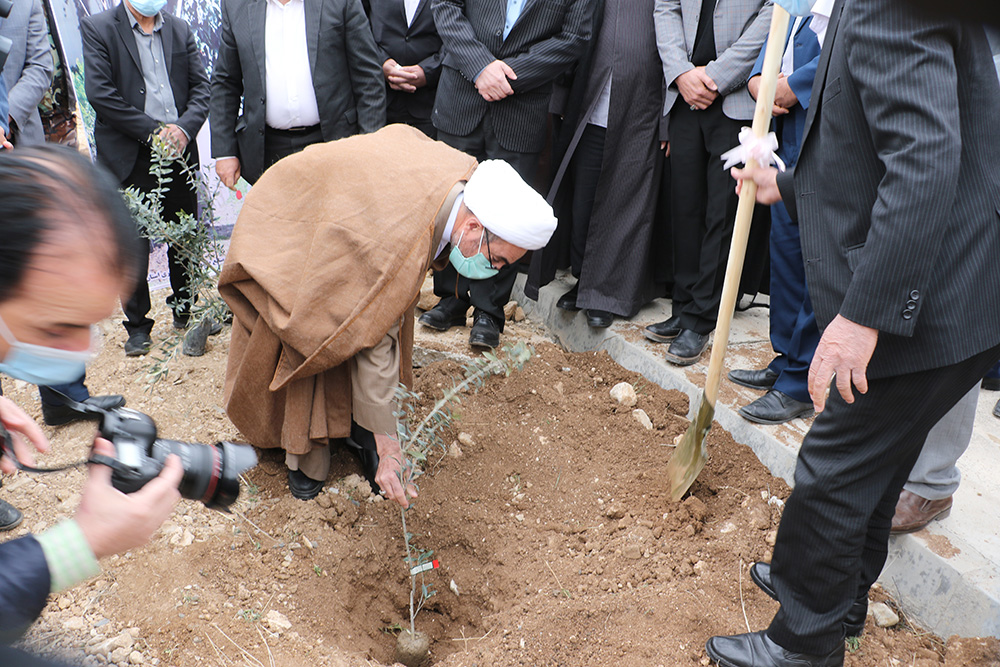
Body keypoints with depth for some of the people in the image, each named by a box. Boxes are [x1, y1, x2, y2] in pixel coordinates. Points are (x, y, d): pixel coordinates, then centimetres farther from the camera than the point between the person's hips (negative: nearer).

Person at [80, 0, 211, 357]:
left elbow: (201, 87, 6)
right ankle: (137, 325, 17)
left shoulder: (181, 30, 12)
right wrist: (153, 131, -14)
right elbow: (99, 92, -9)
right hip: (129, 157, -3)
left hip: (179, 151, 3)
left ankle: (185, 311, 29)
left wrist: (184, 127, -12)